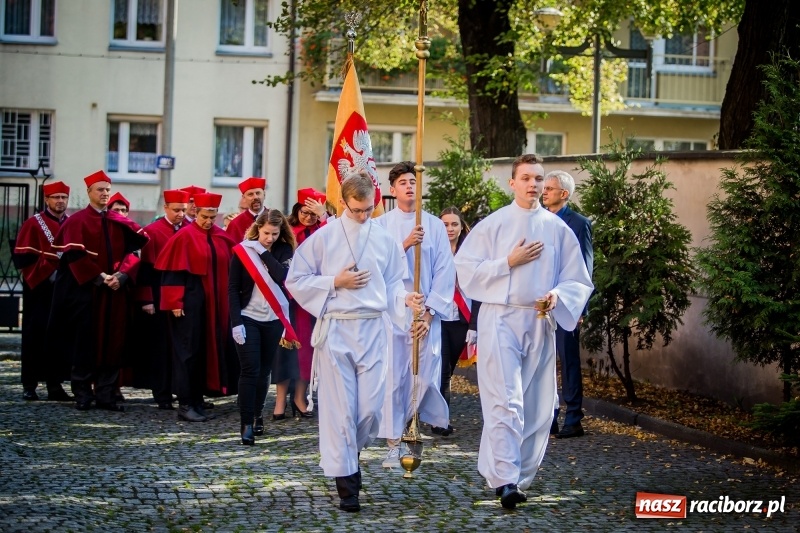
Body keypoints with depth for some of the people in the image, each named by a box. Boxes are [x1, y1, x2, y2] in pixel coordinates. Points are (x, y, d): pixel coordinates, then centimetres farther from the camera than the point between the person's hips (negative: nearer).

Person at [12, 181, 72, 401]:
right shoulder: (33, 224, 1)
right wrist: (50, 273, -13)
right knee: (35, 335, -3)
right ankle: (29, 386, 2)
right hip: (39, 289, -4)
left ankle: (55, 384, 8)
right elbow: (23, 257, -6)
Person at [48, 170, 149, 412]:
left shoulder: (121, 223, 11)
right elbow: (75, 255, -9)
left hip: (115, 292, 4)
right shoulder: (77, 222, -1)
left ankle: (105, 394, 6)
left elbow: (131, 252, 6)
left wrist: (121, 276, -11)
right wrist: (99, 278, -16)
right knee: (86, 342, -1)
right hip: (86, 290, -4)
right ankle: (82, 394, 6)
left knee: (112, 342, 2)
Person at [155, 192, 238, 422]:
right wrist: (175, 302, -14)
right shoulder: (184, 236, -8)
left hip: (214, 301, 6)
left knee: (208, 349, 8)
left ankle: (197, 398, 16)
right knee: (188, 349, -4)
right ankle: (185, 404, -2)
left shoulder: (222, 237, 8)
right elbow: (173, 271, -10)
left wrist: (229, 298, 8)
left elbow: (230, 267, 13)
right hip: (191, 300, -6)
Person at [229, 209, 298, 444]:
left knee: (264, 371, 8)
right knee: (250, 371, -8)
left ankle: (257, 415, 23)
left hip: (273, 319, 2)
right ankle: (247, 424, -8)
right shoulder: (242, 250, -3)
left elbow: (282, 275, -17)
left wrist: (263, 252, -14)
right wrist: (236, 322, -11)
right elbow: (233, 288, -4)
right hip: (248, 318, -2)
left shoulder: (284, 250, 3)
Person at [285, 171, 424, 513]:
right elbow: (295, 280, 0)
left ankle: (349, 454, 31)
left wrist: (405, 299, -8)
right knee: (339, 407, -3)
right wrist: (335, 282, -9)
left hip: (372, 329, 3)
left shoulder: (384, 239, 6)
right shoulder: (324, 237, -2)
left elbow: (393, 282, 12)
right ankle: (345, 480, 4)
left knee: (370, 407, 2)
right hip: (335, 329, -3)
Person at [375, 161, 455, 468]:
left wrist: (429, 312, -6)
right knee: (392, 378, -3)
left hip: (425, 313, 0)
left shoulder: (434, 225, 5)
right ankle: (393, 445, 4)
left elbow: (445, 272, 2)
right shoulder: (381, 225, 5)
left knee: (424, 376, -6)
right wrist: (404, 245, -17)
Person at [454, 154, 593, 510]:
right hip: (500, 320, -3)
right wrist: (509, 262, -11)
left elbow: (578, 280, 8)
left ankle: (520, 477, 18)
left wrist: (558, 295, -13)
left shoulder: (558, 229, 6)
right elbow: (465, 268, -3)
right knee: (505, 400, -13)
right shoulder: (492, 224, 0)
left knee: (538, 406, 6)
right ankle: (505, 480, -18)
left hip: (540, 323, 3)